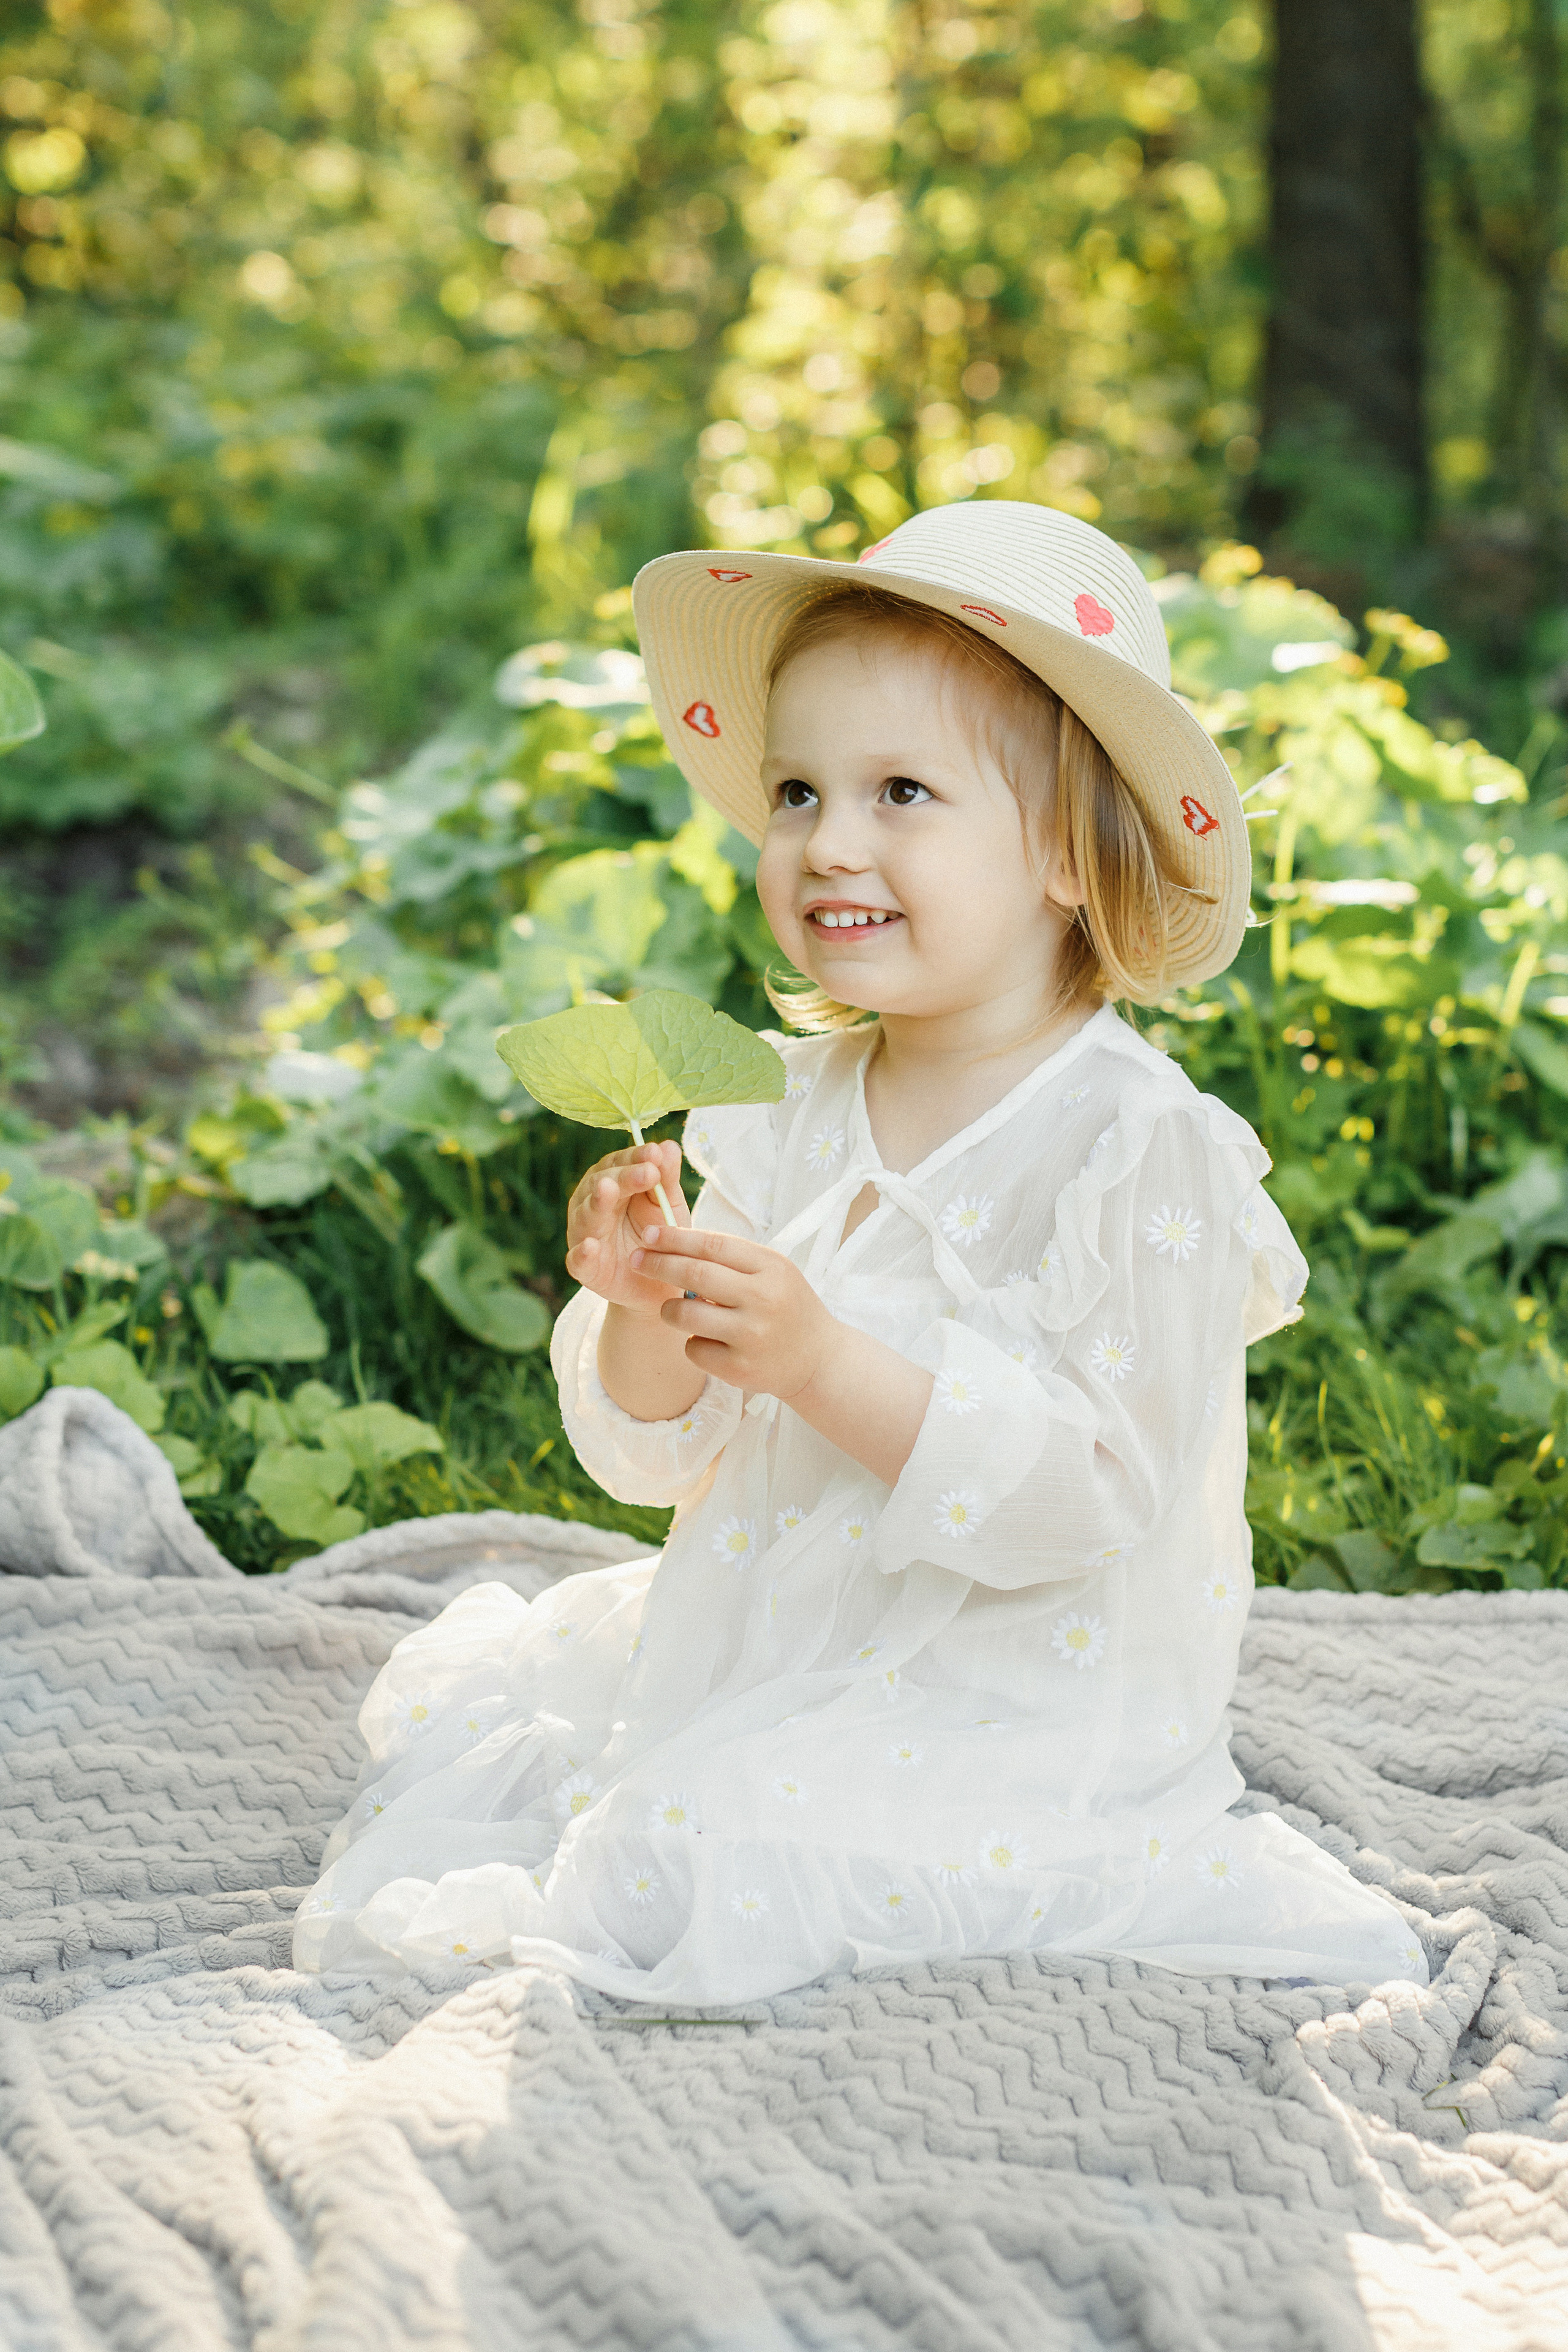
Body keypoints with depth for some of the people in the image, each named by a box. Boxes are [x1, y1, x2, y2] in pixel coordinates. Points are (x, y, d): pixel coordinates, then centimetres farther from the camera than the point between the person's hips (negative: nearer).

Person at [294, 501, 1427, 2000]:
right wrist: (643, 1315, -18)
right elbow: (662, 1453, 4)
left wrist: (826, 1363, -32)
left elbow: (1083, 1494, -24)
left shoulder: (1143, 1152, -17)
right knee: (458, 1705, 8)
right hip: (754, 1646, 7)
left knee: (702, 1857, -24)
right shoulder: (787, 1112, 2)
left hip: (1008, 1698, -7)